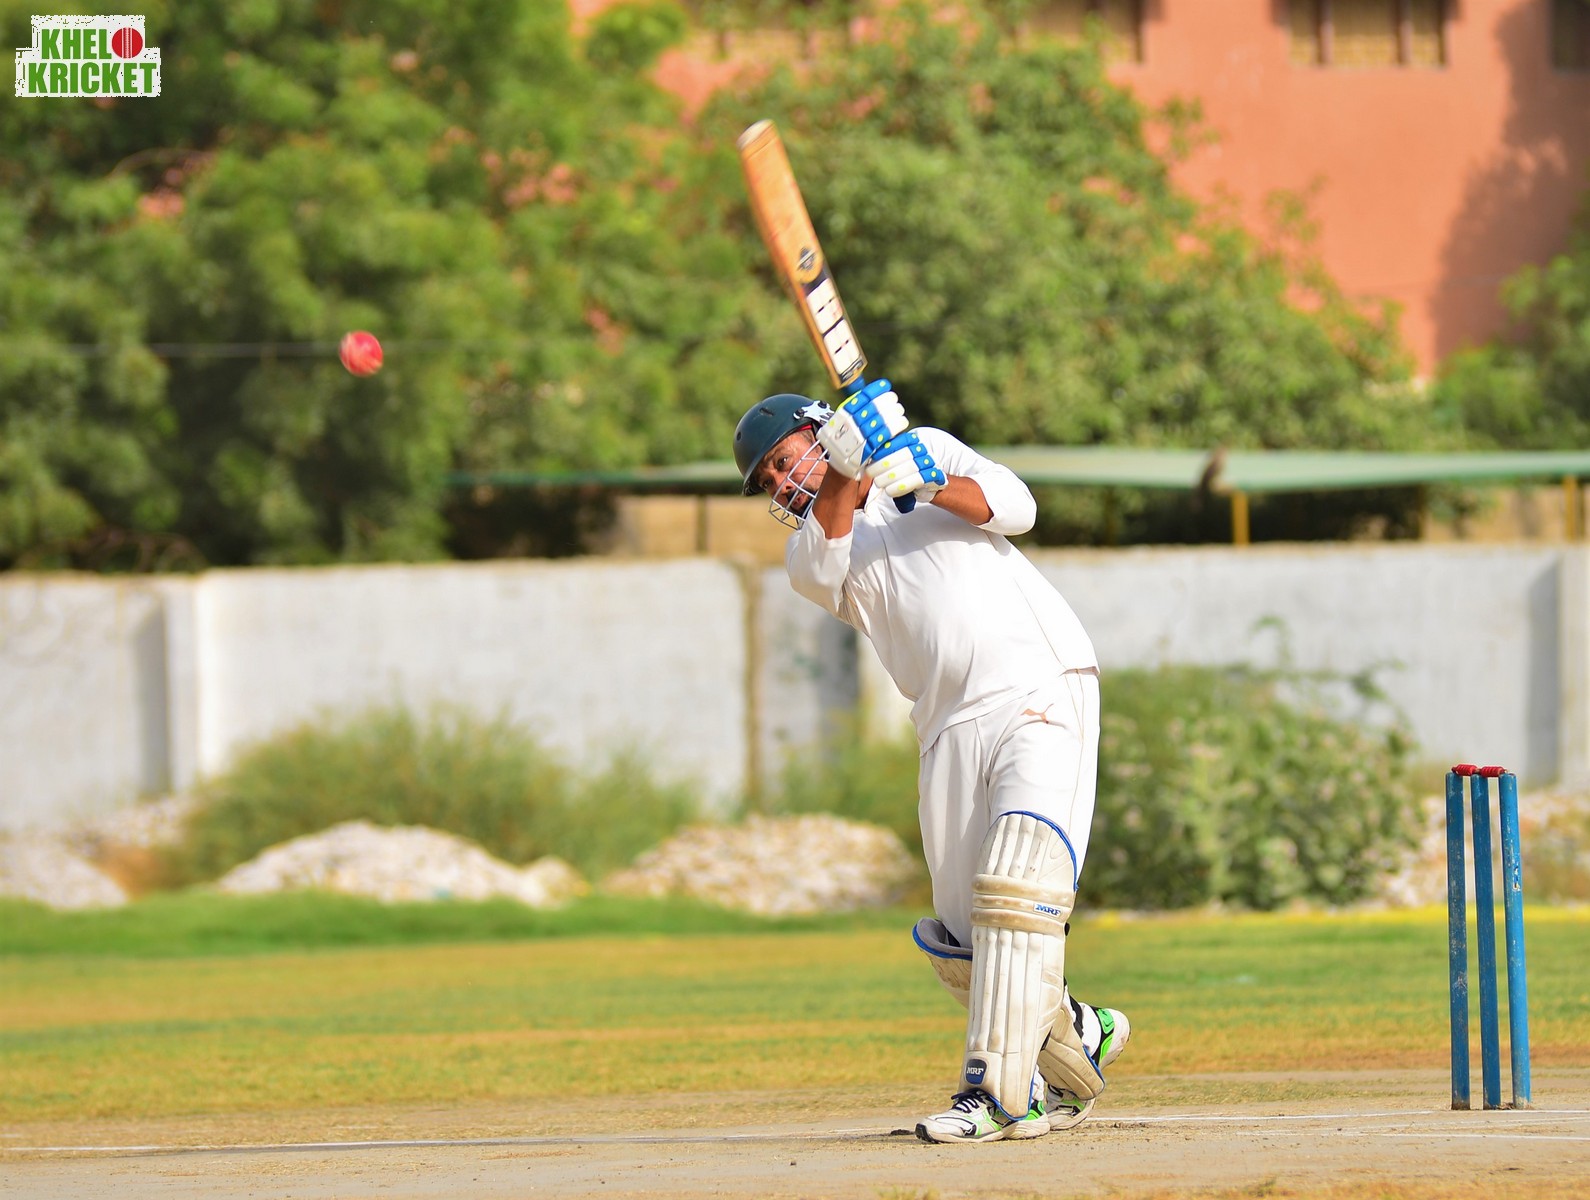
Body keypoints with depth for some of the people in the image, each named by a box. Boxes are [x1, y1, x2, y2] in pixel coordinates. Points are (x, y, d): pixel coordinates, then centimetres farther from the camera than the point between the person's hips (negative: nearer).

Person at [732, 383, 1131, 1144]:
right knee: (960, 944, 0)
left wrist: (933, 483, -16)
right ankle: (1082, 1038, 23)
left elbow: (1013, 508, 1)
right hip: (952, 732, 4)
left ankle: (996, 1092, -24)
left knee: (1018, 891, -20)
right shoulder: (814, 551, 18)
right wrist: (844, 469, -23)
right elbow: (819, 562, -7)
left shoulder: (932, 451, 17)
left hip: (1041, 694, -4)